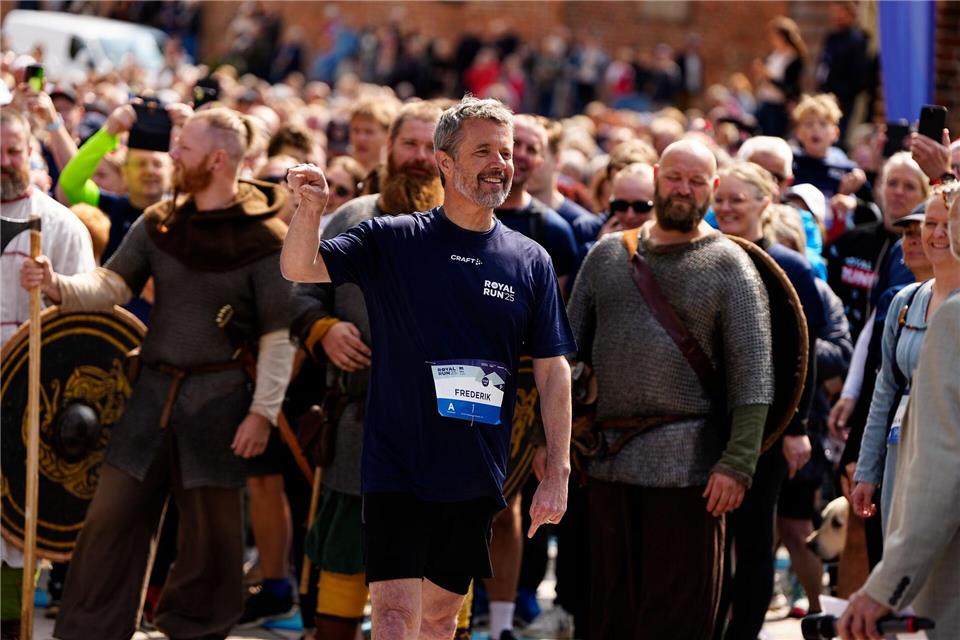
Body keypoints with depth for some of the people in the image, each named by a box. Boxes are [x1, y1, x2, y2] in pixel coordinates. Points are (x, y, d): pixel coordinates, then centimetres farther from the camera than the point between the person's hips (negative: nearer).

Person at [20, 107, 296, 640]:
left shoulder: (262, 237, -9)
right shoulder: (158, 223, 7)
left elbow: (279, 333, -8)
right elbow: (111, 285, 0)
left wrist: (264, 410, -13)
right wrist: (57, 286, -19)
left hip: (219, 397, -4)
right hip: (153, 391, 4)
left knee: (210, 531, 6)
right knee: (110, 518, 3)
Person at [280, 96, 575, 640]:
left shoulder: (531, 262, 5)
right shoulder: (391, 241, -1)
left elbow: (553, 369, 7)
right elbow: (300, 268, -8)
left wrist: (558, 473, 1)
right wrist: (310, 210, -30)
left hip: (476, 480, 3)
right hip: (396, 469, -3)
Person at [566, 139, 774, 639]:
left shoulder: (728, 265, 0)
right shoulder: (607, 255, 14)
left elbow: (752, 373, -6)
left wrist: (737, 463, -15)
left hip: (686, 461, -4)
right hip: (607, 457, 4)